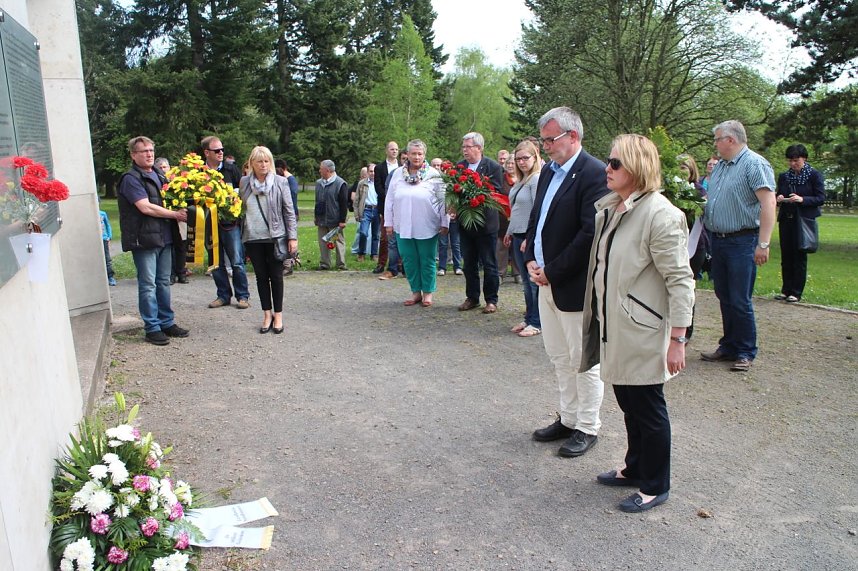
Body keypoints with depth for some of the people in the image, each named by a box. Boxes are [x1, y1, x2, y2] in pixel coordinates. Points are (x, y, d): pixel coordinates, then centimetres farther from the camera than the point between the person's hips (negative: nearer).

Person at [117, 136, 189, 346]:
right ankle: (152, 328, 6)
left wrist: (183, 211, 6)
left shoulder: (159, 176, 16)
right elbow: (146, 207, -17)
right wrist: (175, 214, -12)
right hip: (144, 239, -7)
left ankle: (167, 322, 22)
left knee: (163, 282, 13)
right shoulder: (131, 179, -7)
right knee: (148, 285, -1)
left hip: (164, 237, 7)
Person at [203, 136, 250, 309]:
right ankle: (223, 295, 21)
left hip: (231, 222, -2)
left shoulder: (231, 168, 3)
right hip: (210, 223, 2)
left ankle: (243, 296, 9)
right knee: (216, 262, 9)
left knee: (237, 261, -1)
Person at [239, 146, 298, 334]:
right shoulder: (244, 182, 5)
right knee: (261, 276, 9)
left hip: (275, 237, -2)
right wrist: (239, 237, 7)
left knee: (276, 276, 5)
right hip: (253, 238, 3)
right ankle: (267, 315, 19)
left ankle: (278, 315, 16)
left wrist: (292, 237, -7)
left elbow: (289, 211, -2)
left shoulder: (280, 182, -2)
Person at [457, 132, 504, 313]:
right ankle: (472, 298, 25)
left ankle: (491, 300, 15)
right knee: (469, 264, 13)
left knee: (489, 265, 5)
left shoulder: (493, 167, -8)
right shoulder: (459, 166, 5)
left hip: (485, 223, -5)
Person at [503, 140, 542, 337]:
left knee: (535, 280, -1)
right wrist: (509, 231, 19)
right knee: (526, 280, 14)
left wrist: (530, 239, -19)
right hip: (518, 235, 9)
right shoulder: (520, 180, 13)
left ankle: (537, 323, 8)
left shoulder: (537, 179, -13)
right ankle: (529, 318, 23)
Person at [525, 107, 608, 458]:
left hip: (574, 285, -8)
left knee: (583, 360, 5)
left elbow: (590, 233, -22)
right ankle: (568, 419, 32)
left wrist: (552, 271, -17)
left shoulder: (594, 174, -15)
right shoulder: (548, 171, 12)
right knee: (559, 357, 17)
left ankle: (587, 428, 20)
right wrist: (531, 260, 2)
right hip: (547, 282, 9)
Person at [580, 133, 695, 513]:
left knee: (647, 409, 7)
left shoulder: (661, 214, -18)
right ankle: (635, 468, 40)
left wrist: (677, 339, -19)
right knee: (628, 405, 21)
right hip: (613, 330, 8)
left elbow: (680, 281, -18)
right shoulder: (608, 209, 8)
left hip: (642, 334, -8)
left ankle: (655, 487, 25)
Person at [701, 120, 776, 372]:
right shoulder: (719, 166, 15)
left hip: (742, 242, -8)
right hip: (718, 240, 8)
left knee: (740, 301, -2)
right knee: (724, 297, 14)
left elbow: (768, 204, -18)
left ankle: (745, 353, 11)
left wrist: (763, 244, -22)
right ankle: (728, 347, 25)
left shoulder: (754, 164, -11)